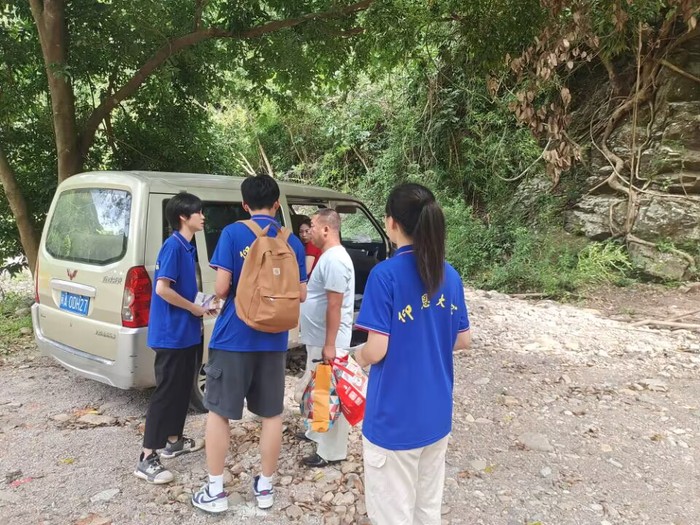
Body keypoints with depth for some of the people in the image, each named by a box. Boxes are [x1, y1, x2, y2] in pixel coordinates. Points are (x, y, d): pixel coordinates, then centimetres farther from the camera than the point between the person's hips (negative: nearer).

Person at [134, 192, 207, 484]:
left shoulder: (187, 247, 12)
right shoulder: (173, 246, -17)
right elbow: (162, 288, -24)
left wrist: (198, 307, 8)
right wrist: (194, 308, -14)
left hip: (185, 332, 10)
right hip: (170, 334, -9)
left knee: (182, 389, 18)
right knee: (165, 392, -4)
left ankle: (173, 441, 32)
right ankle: (147, 459, 4)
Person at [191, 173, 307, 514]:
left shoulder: (232, 234, -8)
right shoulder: (292, 241, 1)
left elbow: (221, 288, -12)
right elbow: (301, 295, 4)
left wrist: (229, 297, 11)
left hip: (233, 337, -3)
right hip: (273, 340, 3)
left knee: (218, 412, 12)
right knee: (272, 415, 14)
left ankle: (215, 492, 19)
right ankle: (265, 488, 26)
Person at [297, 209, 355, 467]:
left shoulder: (335, 260, -22)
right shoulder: (328, 256, 12)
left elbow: (335, 306, -25)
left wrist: (329, 345, -25)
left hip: (327, 341, -11)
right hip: (317, 339, 11)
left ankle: (331, 451, 11)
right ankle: (317, 432, 39)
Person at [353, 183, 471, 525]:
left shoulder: (385, 274, -19)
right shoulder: (450, 275, 0)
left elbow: (377, 350, -20)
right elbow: (463, 341, 7)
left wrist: (359, 356, 1)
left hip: (394, 418, -6)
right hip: (437, 414, 6)